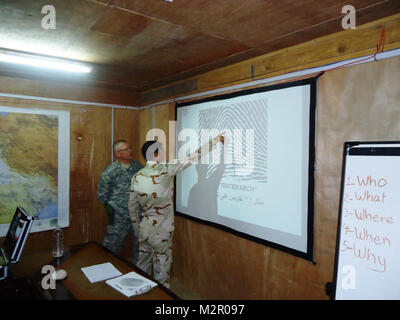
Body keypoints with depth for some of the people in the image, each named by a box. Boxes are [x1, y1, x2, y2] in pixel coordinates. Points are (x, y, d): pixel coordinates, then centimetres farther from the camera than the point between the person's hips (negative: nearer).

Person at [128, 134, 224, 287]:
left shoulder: (137, 177, 1)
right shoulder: (165, 170, -16)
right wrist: (215, 140, -3)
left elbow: (132, 207, 7)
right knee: (161, 273, 9)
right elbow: (192, 158, -12)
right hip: (161, 233, -6)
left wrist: (138, 230, 19)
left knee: (142, 269, 19)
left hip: (144, 230, 6)